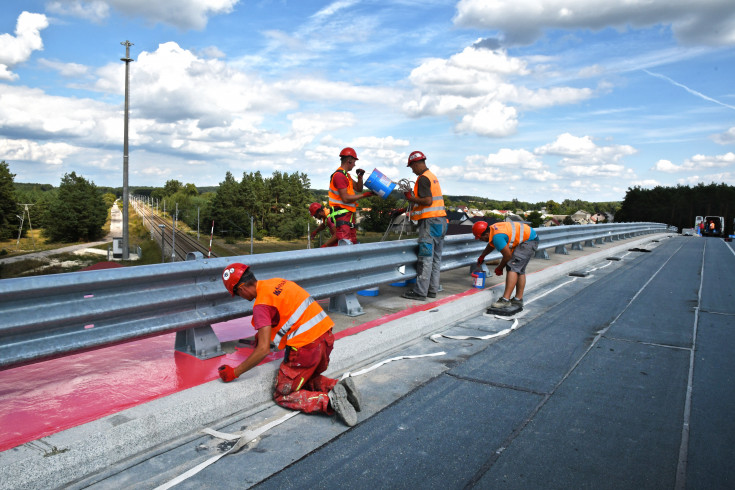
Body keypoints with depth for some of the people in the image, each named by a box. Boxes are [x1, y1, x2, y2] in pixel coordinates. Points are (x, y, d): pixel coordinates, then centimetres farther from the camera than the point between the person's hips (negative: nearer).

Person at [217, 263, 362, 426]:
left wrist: (234, 372, -6)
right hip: (326, 337, 9)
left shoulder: (261, 305, -12)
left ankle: (330, 400, -10)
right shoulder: (277, 282, 12)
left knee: (282, 396, 9)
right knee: (309, 379, 31)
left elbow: (263, 350, -16)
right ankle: (340, 387, 5)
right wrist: (263, 333, 42)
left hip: (305, 348, -9)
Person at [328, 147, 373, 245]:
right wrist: (363, 195, -14)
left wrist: (360, 177, 7)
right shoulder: (339, 175, -15)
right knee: (346, 244, -22)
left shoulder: (346, 175, 19)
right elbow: (345, 198, -20)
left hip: (349, 214, 11)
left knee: (353, 242, 12)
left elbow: (358, 189, 24)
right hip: (342, 214, -11)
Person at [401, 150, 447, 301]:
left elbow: (427, 201, -20)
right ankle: (432, 289, 16)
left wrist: (411, 198, -7)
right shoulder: (433, 177, 18)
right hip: (440, 220, 10)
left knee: (425, 258, -8)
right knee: (436, 257, 10)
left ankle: (420, 292, -5)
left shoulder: (423, 178, -11)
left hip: (429, 221, -10)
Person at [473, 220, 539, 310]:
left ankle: (505, 300, -24)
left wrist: (499, 268, -2)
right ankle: (518, 299, 22)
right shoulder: (492, 228, 4)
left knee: (512, 267, -19)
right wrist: (482, 256, 37)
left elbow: (508, 256, -18)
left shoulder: (497, 236, -26)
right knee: (520, 270, 15)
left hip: (528, 241, -11)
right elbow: (491, 245, 27)